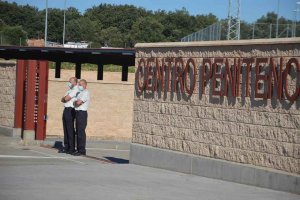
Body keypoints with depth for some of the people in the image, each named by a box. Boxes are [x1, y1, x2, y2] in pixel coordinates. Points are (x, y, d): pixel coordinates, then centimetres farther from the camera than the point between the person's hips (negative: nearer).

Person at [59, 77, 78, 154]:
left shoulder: (76, 90, -10)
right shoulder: (69, 90, 21)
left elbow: (66, 98, -17)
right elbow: (62, 100, 15)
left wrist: (65, 98, 3)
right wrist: (65, 98, -4)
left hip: (70, 110, -9)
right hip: (66, 110, 9)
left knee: (70, 130, -9)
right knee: (66, 130, 9)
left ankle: (72, 148, -7)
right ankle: (66, 147, 13)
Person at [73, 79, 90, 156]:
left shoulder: (85, 93, -10)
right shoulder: (80, 93, 21)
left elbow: (78, 103, -18)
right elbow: (76, 102, 19)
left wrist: (75, 102, 0)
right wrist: (76, 102, -1)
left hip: (82, 113, -10)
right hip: (77, 112, 10)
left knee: (81, 132, -10)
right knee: (78, 132, 10)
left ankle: (82, 150, -10)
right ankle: (79, 149, 15)